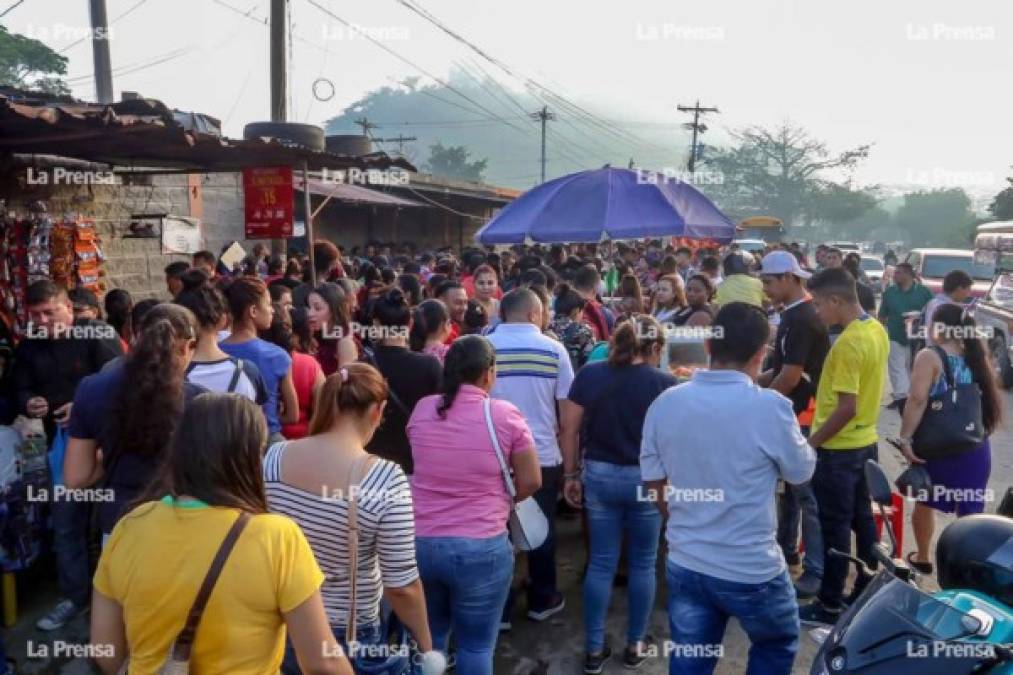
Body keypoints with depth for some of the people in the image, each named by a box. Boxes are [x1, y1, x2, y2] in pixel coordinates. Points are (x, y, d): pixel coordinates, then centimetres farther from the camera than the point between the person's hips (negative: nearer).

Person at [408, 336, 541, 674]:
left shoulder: (421, 410, 0)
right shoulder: (504, 414, -11)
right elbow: (530, 483, -4)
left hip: (419, 543, 4)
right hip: (481, 549, -4)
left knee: (428, 639, 22)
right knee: (476, 646, 11)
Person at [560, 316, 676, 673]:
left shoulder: (589, 375, -3)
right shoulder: (664, 383, -10)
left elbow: (570, 430, -1)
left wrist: (571, 474, 8)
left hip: (599, 476, 2)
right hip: (645, 479, -2)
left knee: (600, 563, 12)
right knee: (643, 564, 16)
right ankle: (634, 646, 26)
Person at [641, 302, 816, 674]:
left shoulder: (664, 403, -7)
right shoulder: (770, 406, -20)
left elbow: (654, 485, 4)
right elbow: (802, 471, -3)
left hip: (684, 565, 4)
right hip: (752, 569, -3)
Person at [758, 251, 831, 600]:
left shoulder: (803, 319, -20)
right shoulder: (794, 315, 11)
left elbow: (791, 377, -22)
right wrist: (753, 382, 8)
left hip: (803, 417, -10)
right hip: (792, 415, 10)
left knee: (807, 494, -3)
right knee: (788, 486, 20)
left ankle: (816, 572, 6)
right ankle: (786, 549, 35)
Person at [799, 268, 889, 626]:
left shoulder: (847, 344, -24)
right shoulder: (877, 330, 4)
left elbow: (846, 408, -26)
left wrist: (810, 444, -17)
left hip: (839, 449, -9)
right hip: (866, 441, 9)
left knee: (835, 527, 2)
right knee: (862, 519, 18)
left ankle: (830, 605, 13)